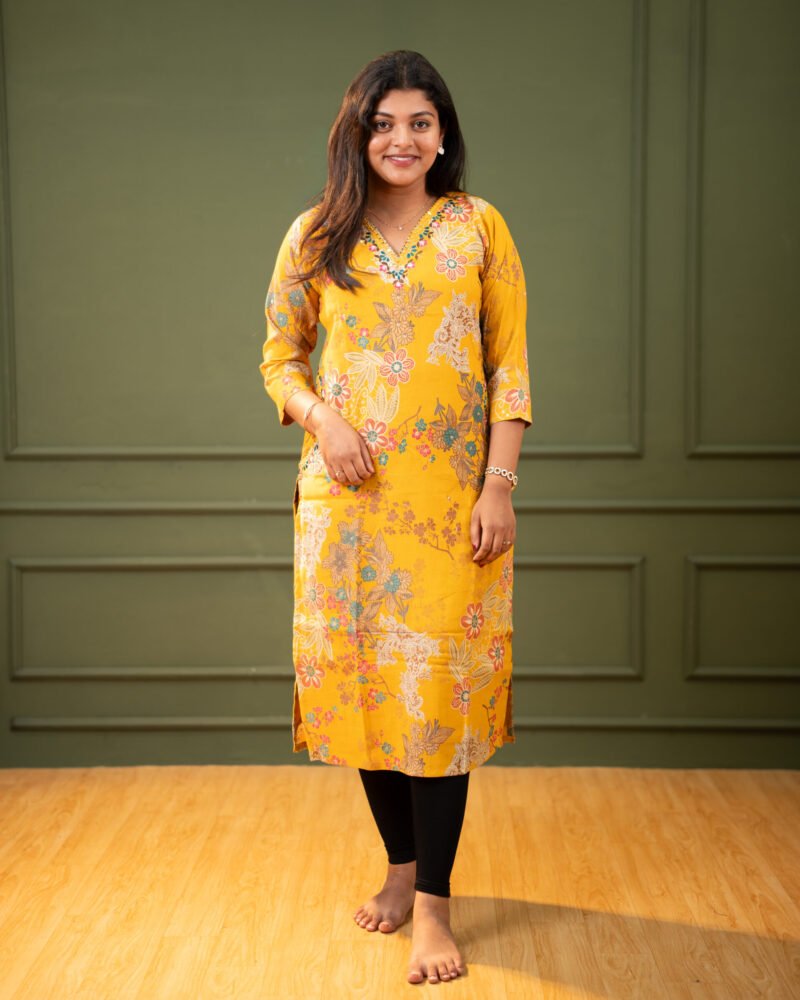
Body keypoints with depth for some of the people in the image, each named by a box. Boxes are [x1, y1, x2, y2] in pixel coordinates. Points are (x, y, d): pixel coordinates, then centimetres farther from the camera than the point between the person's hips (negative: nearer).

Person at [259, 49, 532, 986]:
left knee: (440, 684, -3)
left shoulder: (477, 227, 3)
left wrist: (500, 486, -7)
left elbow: (511, 366, 1)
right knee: (359, 674, 6)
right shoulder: (316, 235, 7)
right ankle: (401, 862, 25)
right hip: (346, 495, 2)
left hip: (451, 494, -2)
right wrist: (323, 419, -9)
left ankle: (433, 900, 5)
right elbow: (280, 356, 11)